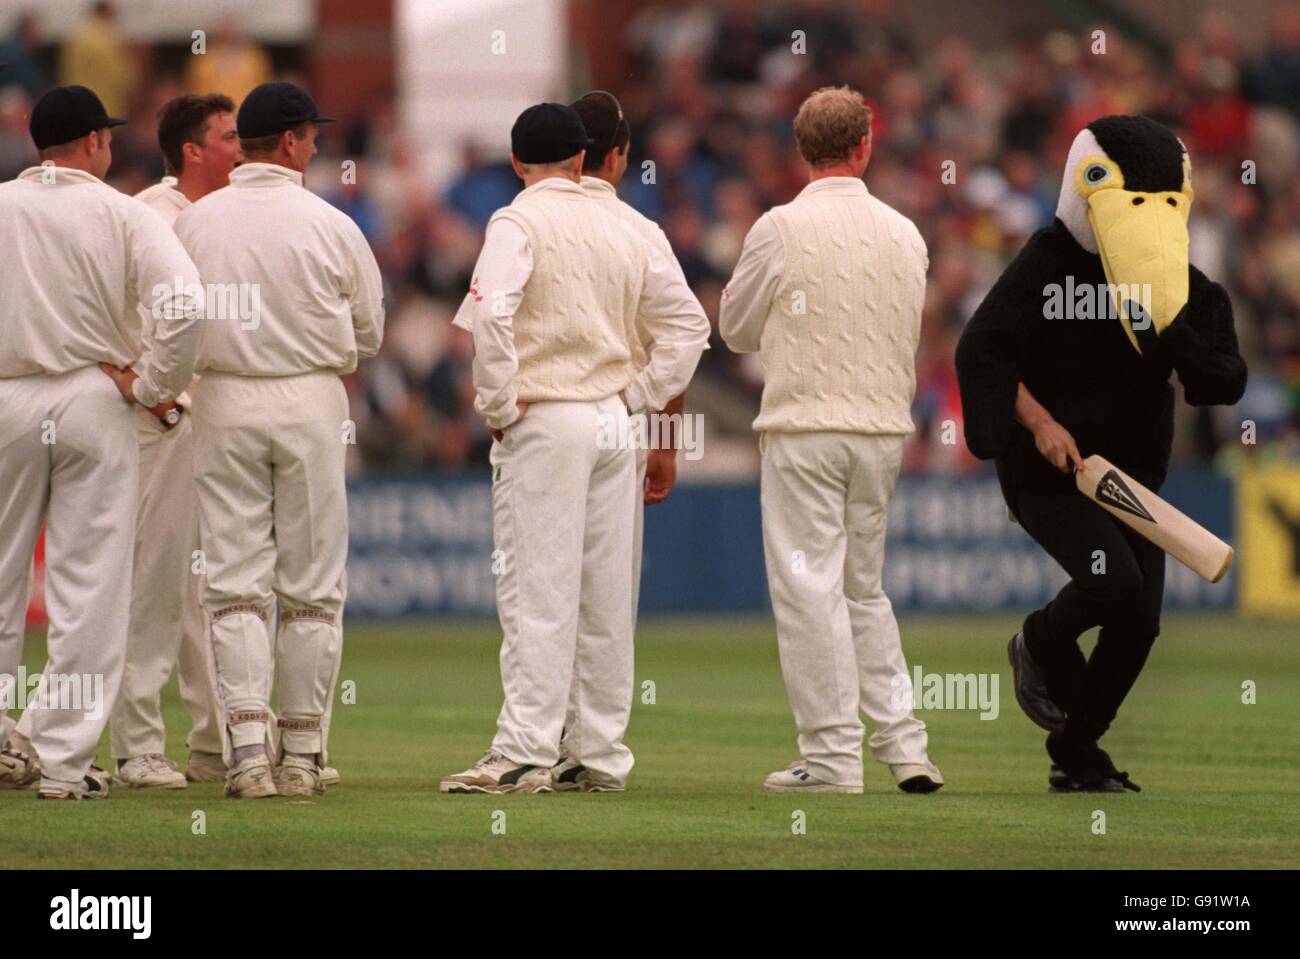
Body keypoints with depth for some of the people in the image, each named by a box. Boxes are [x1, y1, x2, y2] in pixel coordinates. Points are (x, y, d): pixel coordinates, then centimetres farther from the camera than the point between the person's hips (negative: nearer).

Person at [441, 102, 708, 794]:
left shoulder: (518, 223, -6)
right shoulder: (622, 231, 12)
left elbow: (491, 313, -22)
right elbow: (688, 319, 16)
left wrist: (499, 405, -14)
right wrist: (640, 394, 12)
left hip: (544, 422, -6)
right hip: (613, 424, 6)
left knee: (538, 591, -9)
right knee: (606, 598, 8)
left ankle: (525, 752, -14)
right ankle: (602, 755, 11)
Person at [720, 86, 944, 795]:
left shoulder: (780, 229, -8)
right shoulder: (905, 235, 5)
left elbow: (736, 331, 3)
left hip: (805, 426, -5)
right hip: (885, 428, 5)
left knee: (809, 587, -2)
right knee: (864, 590, 16)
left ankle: (832, 756, -5)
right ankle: (904, 746, 10)